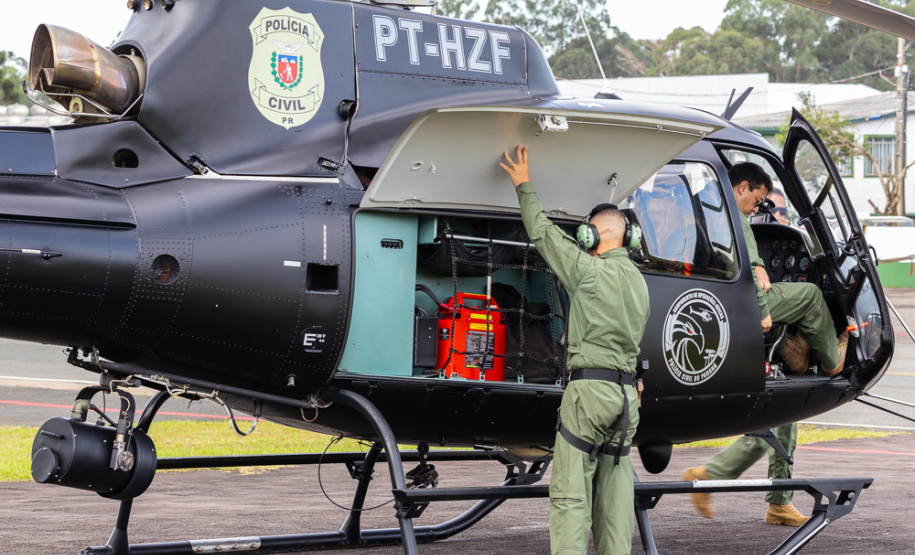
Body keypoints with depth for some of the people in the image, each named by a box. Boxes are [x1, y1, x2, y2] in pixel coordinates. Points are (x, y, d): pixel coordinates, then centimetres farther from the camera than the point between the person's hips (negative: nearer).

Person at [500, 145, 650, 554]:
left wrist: (525, 187, 13)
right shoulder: (638, 282, 17)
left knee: (570, 494, -8)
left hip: (590, 386, -7)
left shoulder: (590, 270, -5)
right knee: (614, 494, 6)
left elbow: (543, 234, 3)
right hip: (627, 391, 7)